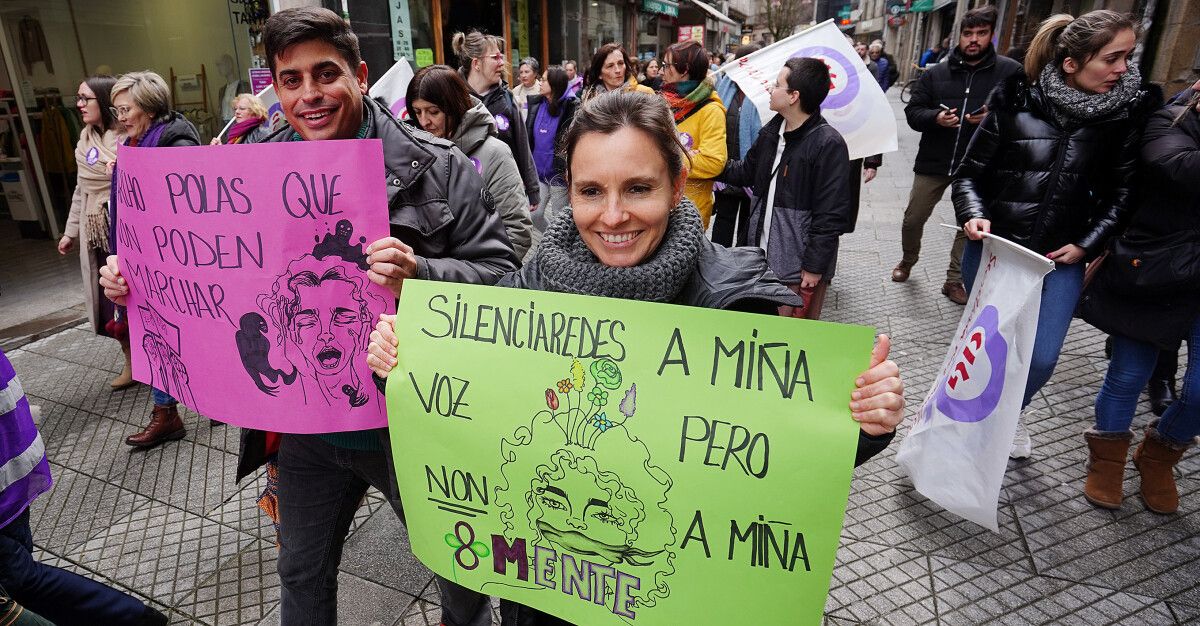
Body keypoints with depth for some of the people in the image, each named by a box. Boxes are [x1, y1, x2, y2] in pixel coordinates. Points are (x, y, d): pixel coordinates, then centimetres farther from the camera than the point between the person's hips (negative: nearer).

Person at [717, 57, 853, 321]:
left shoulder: (829, 144, -17)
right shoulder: (771, 131, 6)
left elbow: (831, 215, -17)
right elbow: (747, 172, 22)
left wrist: (815, 266, -17)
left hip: (799, 268, -7)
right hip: (763, 256, 7)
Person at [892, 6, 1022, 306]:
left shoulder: (1010, 72, -4)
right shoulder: (935, 73, 2)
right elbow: (912, 112, 2)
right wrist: (935, 117, -18)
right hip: (933, 161, 1)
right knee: (913, 218, 10)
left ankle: (954, 280, 22)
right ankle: (908, 260, 37)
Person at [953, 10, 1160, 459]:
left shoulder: (1128, 113, -2)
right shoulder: (1015, 102, -8)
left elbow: (1121, 192, 5)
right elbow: (970, 174, -2)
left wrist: (1086, 245, -5)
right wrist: (973, 215, -19)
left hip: (1060, 258, 1)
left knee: (1041, 359, -1)